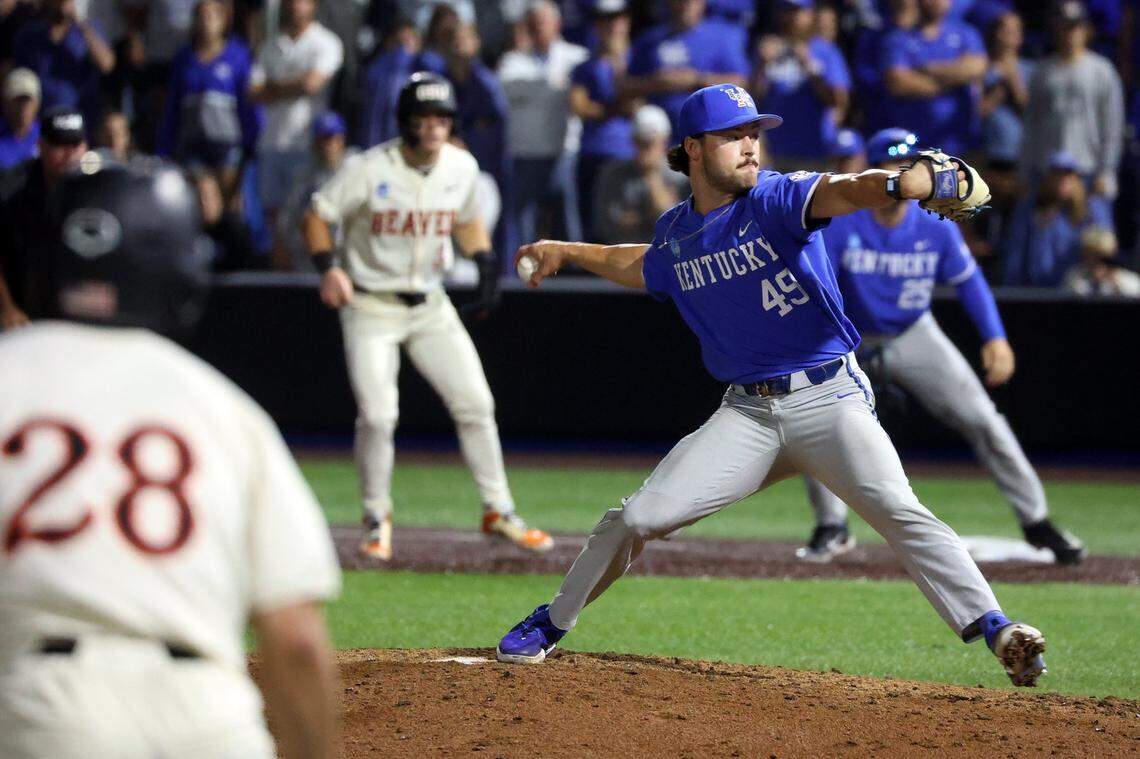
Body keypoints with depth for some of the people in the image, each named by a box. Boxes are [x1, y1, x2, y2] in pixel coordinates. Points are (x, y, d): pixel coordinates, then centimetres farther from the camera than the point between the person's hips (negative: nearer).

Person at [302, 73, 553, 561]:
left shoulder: (462, 168, -2)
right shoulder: (370, 171, -17)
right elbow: (317, 217, -9)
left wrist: (486, 263, -1)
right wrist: (327, 268, -26)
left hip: (430, 305, 4)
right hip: (371, 306, -4)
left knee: (476, 405, 0)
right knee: (377, 415, -15)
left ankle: (498, 511, 14)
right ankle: (376, 518, 6)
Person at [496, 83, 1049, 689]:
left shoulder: (776, 198, -8)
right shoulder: (676, 232, 8)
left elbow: (839, 191, -31)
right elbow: (647, 269, 34)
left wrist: (899, 184, -51)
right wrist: (567, 251, 39)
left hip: (830, 399, -4)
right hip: (747, 412, 4)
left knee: (899, 512, -25)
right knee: (638, 516, -1)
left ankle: (995, 630, -29)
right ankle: (550, 624, 19)